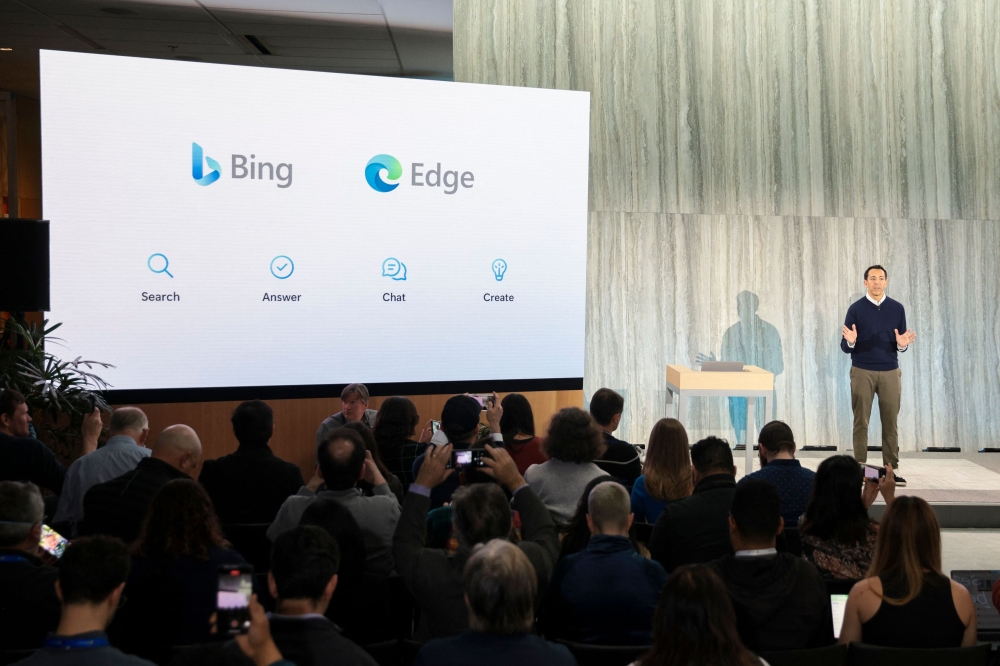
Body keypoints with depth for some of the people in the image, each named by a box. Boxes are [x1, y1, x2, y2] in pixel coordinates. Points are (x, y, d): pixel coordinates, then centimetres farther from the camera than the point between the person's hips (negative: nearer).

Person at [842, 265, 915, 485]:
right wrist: (850, 341, -24)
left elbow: (901, 345, 7)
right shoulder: (856, 308, -2)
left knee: (890, 422, 3)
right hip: (862, 372, -2)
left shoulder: (897, 308, 5)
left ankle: (892, 469, 9)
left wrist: (902, 344, -16)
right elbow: (845, 347, -2)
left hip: (890, 372, 2)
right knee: (861, 422, 1)